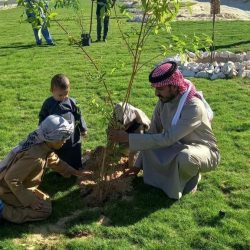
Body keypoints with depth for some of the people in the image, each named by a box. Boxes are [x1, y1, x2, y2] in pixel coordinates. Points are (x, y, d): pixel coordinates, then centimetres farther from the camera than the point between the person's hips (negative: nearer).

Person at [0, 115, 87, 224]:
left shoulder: (45, 147, -6)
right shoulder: (34, 155, -34)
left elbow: (55, 161, 15)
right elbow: (11, 179, -31)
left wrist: (75, 172, 9)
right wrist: (29, 200, -25)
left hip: (20, 186, 9)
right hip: (10, 190, -9)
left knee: (46, 200, 18)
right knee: (45, 209, -11)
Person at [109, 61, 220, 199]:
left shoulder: (194, 107, -31)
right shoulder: (164, 100, -10)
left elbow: (167, 139, -36)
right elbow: (153, 132, 0)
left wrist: (128, 137, -36)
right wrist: (138, 165, 2)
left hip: (205, 151, -7)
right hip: (179, 147, 7)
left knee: (185, 157, -40)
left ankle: (190, 178, -4)